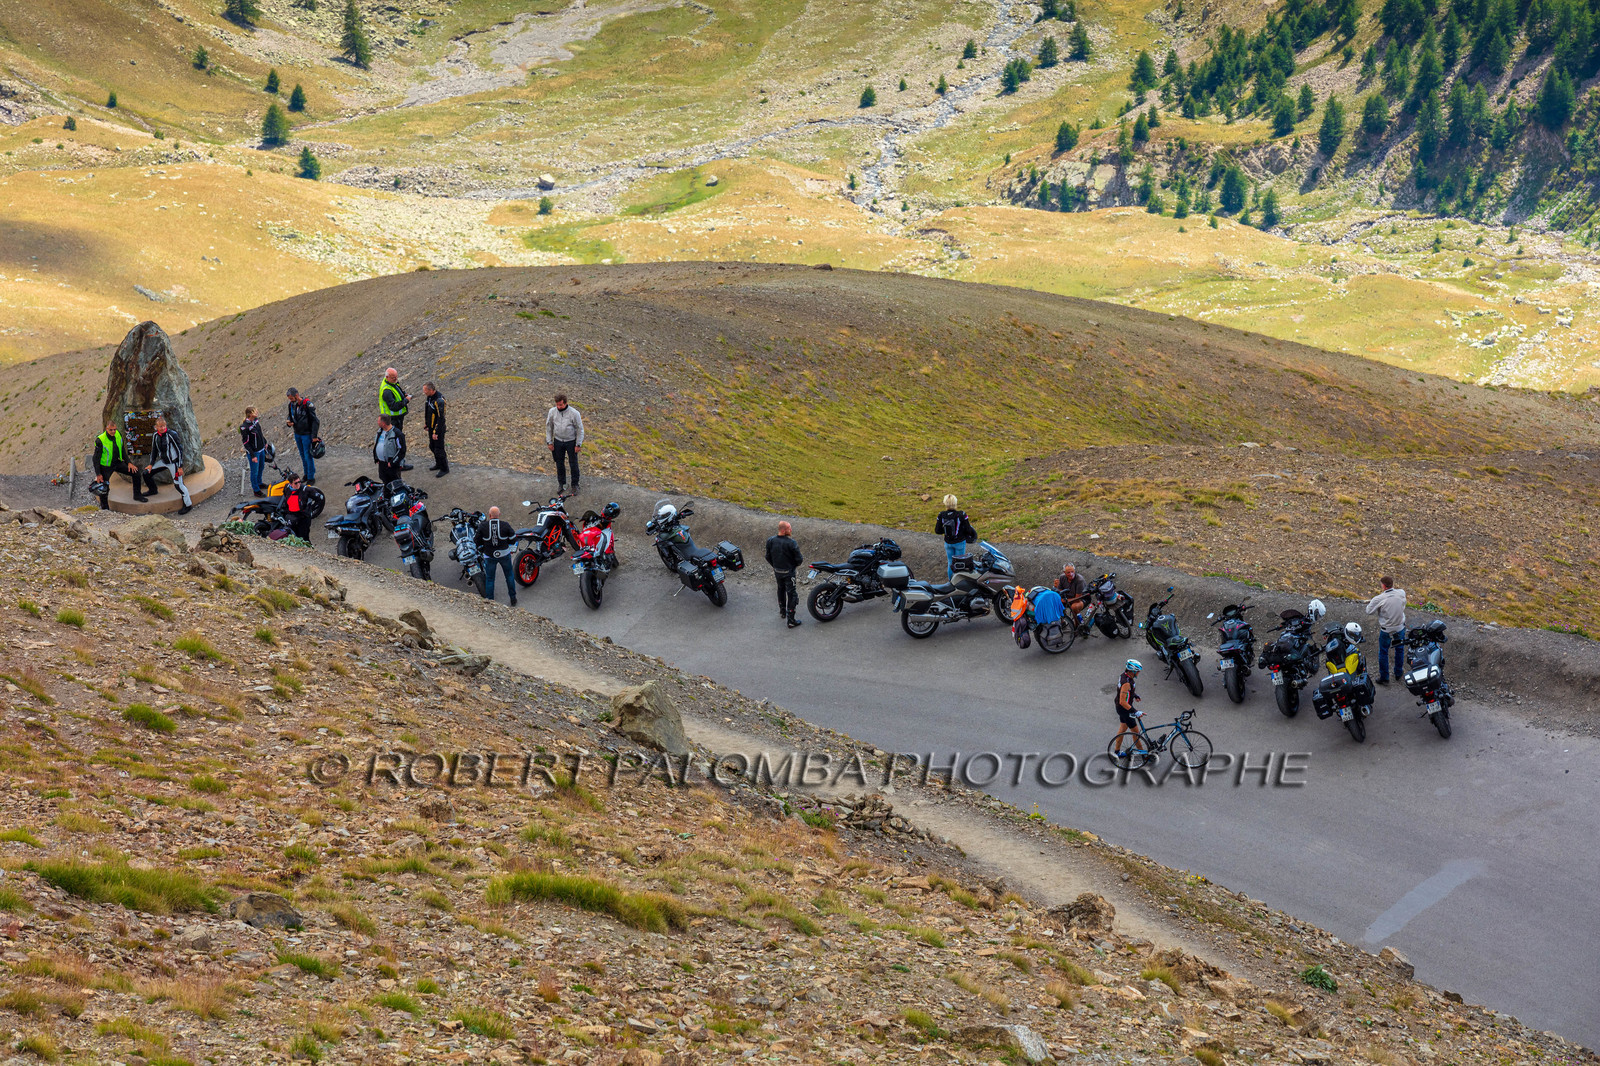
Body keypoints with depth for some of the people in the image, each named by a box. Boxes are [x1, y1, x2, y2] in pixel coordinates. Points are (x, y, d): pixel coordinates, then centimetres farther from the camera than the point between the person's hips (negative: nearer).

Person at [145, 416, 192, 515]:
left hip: (173, 462, -7)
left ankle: (188, 505, 0)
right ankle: (153, 490, 36)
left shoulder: (172, 435, -21)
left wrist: (180, 467, -16)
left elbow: (180, 450, -16)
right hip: (163, 461, 7)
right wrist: (151, 464, 11)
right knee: (147, 473, 9)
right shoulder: (155, 436, -1)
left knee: (178, 484, -11)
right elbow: (154, 450, 14)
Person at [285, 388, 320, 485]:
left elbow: (315, 421, -17)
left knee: (308, 456, -1)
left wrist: (314, 436, -17)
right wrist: (288, 422, -7)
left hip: (306, 434, -6)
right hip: (297, 434, 6)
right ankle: (306, 474, 30)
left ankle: (311, 478, 9)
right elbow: (290, 415, 18)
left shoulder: (307, 404, -20)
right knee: (302, 455, 16)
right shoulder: (291, 405, 0)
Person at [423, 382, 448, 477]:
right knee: (432, 447, 22)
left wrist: (436, 432, -23)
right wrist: (426, 424, 21)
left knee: (439, 449, 0)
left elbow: (441, 418, -26)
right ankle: (438, 464, 40)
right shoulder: (430, 397, 0)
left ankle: (444, 469, 15)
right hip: (431, 427, 9)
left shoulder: (439, 400, -28)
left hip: (438, 428, -9)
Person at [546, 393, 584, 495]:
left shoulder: (574, 413, -18)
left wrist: (578, 444, -9)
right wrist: (549, 442, 3)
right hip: (558, 441, 3)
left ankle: (575, 485, 22)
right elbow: (549, 427, 4)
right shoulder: (552, 412, -9)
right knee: (559, 464, 13)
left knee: (574, 464, 7)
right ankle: (561, 484, 29)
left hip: (571, 442, -3)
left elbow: (580, 429, -9)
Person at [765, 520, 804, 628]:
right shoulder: (791, 543, -26)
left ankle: (782, 611, 46)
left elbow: (768, 557, 2)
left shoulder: (771, 541, -10)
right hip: (789, 572, -5)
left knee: (781, 590, 29)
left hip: (777, 571, 5)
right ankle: (791, 620, 6)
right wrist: (796, 564, 4)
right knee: (792, 594, 5)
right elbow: (799, 559, -19)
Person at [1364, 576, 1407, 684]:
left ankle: (1384, 678, 24)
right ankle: (1399, 673, 41)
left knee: (1383, 653, 15)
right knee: (1399, 650, 24)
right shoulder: (1401, 593, -15)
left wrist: (1371, 602, 5)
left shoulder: (1379, 599, -25)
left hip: (1386, 631, -3)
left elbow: (1369, 611, -14)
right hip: (1400, 628, 3)